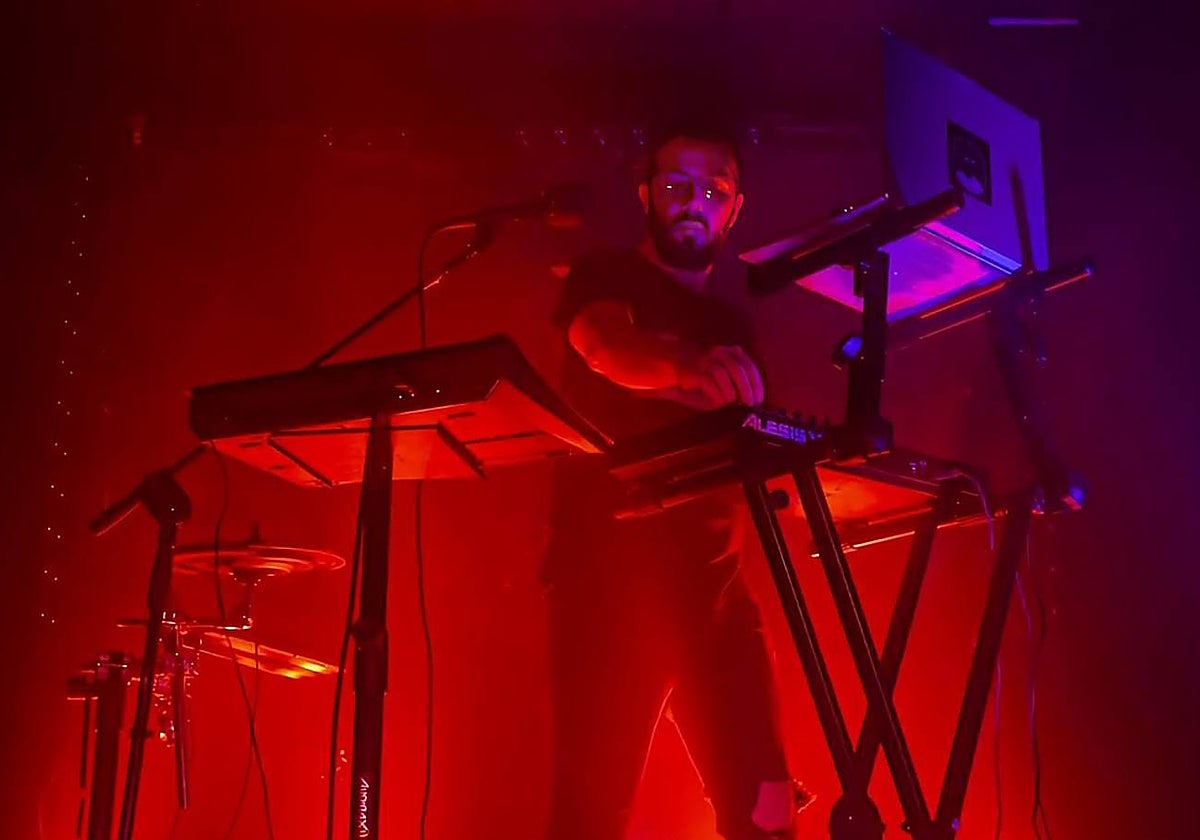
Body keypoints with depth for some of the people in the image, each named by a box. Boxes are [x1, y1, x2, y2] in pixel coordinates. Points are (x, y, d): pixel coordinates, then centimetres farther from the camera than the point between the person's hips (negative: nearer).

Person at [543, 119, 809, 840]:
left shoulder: (733, 330, 23)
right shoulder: (607, 278, 7)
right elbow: (607, 345, -17)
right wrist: (683, 364, -40)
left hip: (714, 578, 5)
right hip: (609, 569, -5)